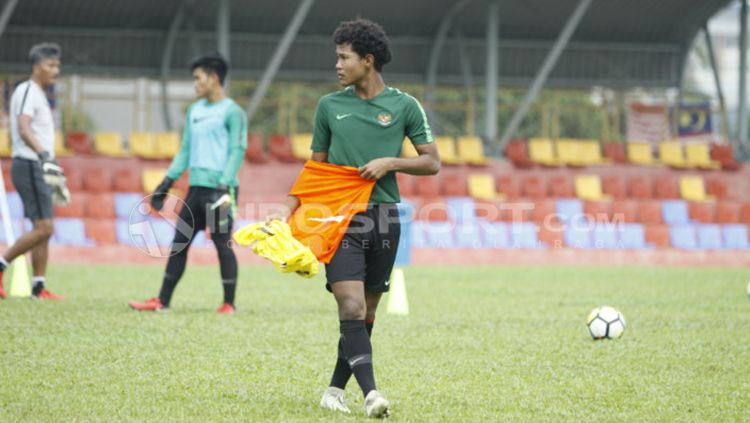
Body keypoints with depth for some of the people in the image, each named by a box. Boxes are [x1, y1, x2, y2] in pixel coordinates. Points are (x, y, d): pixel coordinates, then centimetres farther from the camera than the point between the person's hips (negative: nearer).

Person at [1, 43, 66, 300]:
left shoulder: (39, 95, 20)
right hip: (29, 166, -10)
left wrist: (55, 170, 27)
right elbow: (23, 129, -25)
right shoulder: (27, 91, -10)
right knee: (43, 228, -15)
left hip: (37, 168, 10)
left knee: (43, 230, 7)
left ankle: (38, 288, 8)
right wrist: (44, 156, -38)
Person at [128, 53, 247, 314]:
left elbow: (237, 151, -12)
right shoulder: (194, 111, 16)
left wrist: (224, 187, -21)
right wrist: (167, 183, 15)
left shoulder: (232, 112, -7)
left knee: (223, 244, -3)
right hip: (196, 187, 7)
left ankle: (229, 303, 6)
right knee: (179, 242, 7)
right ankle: (162, 301, 10)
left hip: (220, 190, -7)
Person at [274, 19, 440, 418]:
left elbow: (432, 162, 5)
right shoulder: (329, 106, 8)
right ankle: (370, 393, -22)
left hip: (383, 217, 1)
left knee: (366, 313, 6)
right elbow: (316, 167, 15)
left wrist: (389, 163, -10)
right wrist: (290, 208, 5)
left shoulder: (404, 106, 3)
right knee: (351, 308, -16)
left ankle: (335, 389, 20)